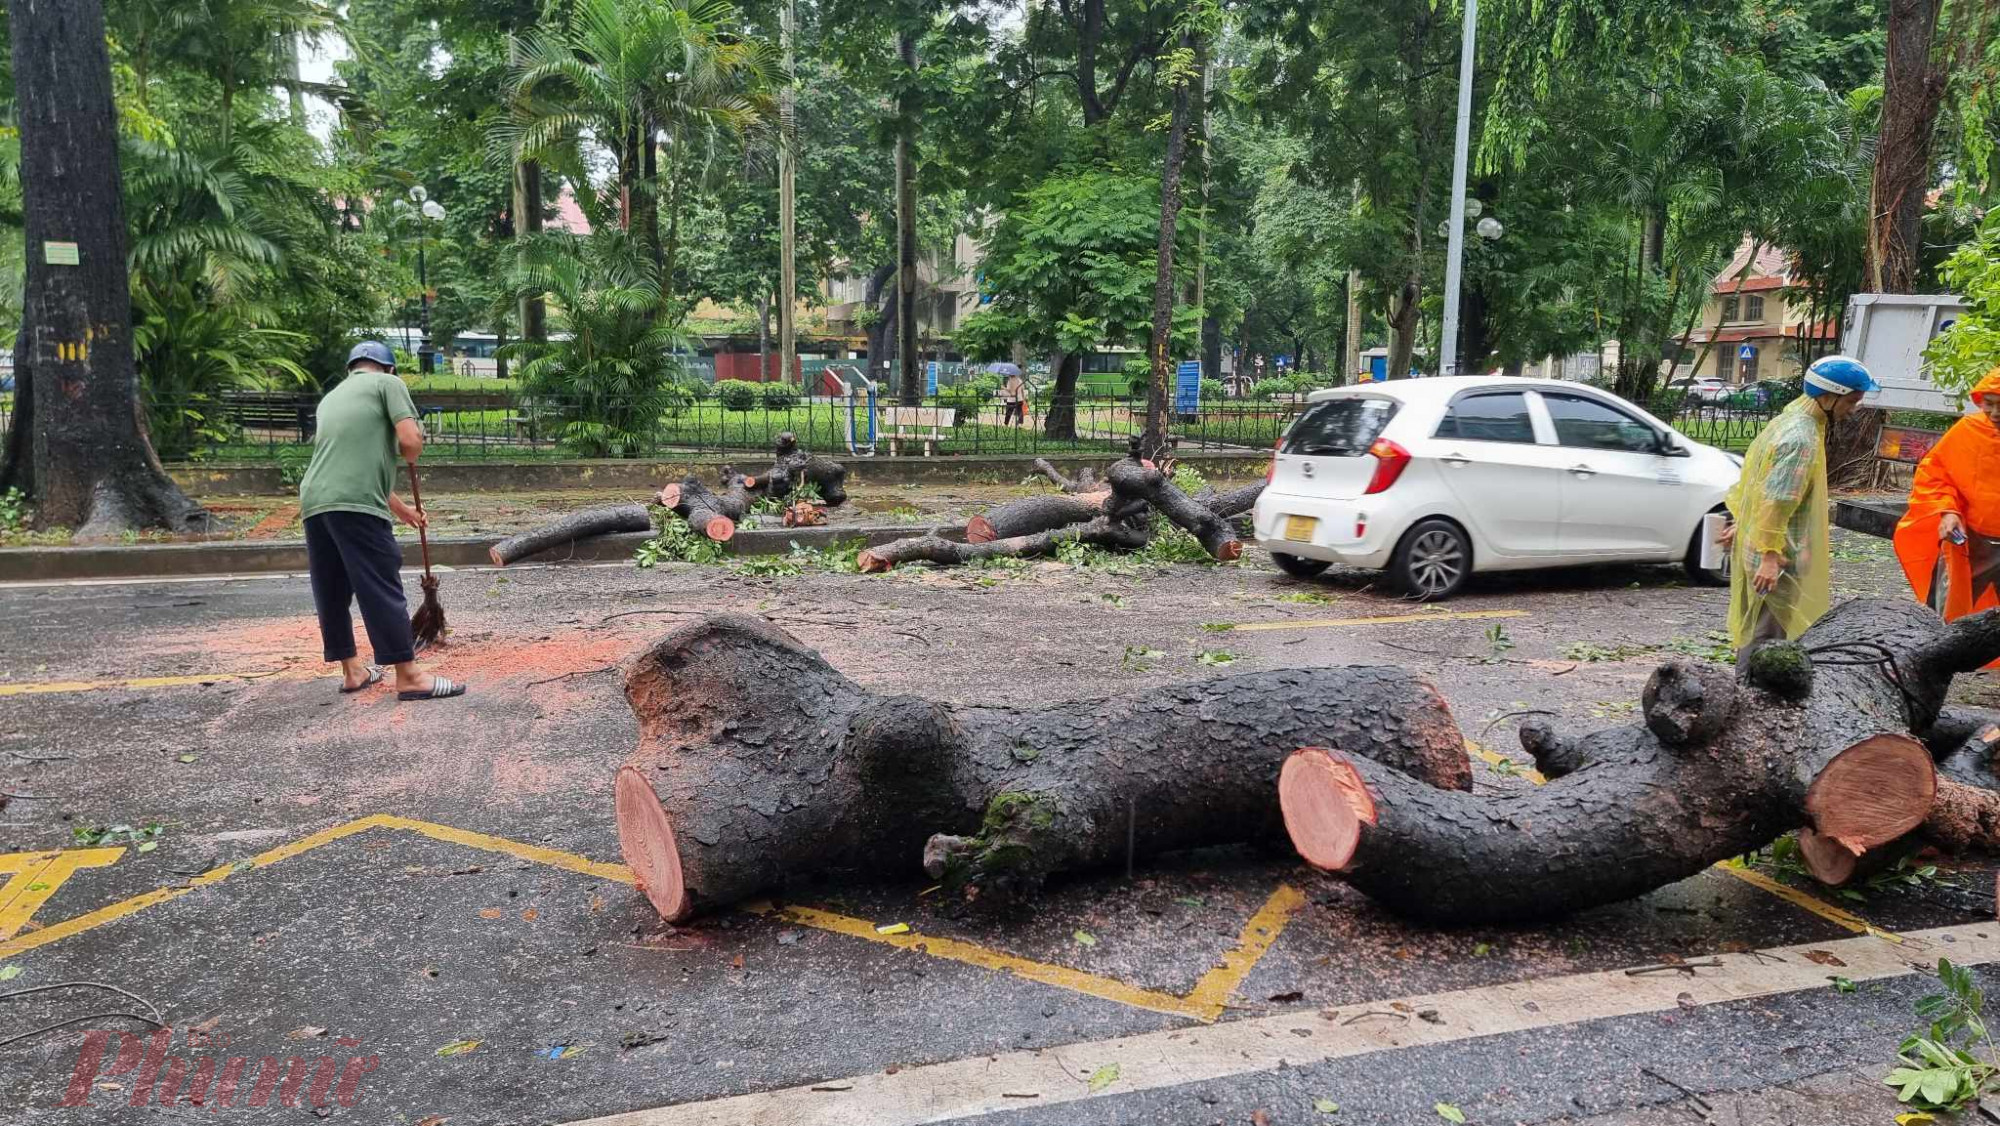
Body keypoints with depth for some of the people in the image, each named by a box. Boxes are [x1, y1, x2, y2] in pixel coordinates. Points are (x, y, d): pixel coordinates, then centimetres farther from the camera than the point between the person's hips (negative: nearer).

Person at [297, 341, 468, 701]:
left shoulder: (331, 398, 30)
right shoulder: (387, 383, 9)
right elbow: (411, 440, -7)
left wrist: (400, 508, 46)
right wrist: (411, 458, 18)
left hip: (314, 502, 7)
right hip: (354, 504, -7)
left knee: (331, 592, 14)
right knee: (382, 589, -5)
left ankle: (352, 670, 25)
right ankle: (408, 675, -3)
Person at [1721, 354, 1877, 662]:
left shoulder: (1790, 419, 11)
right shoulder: (1802, 438, -20)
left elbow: (1752, 472, 20)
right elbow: (1776, 501, -25)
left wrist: (1741, 522, 26)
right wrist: (1770, 555, -26)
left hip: (1753, 544, 10)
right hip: (1777, 559, -10)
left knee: (1755, 630, 14)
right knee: (1769, 636, -3)